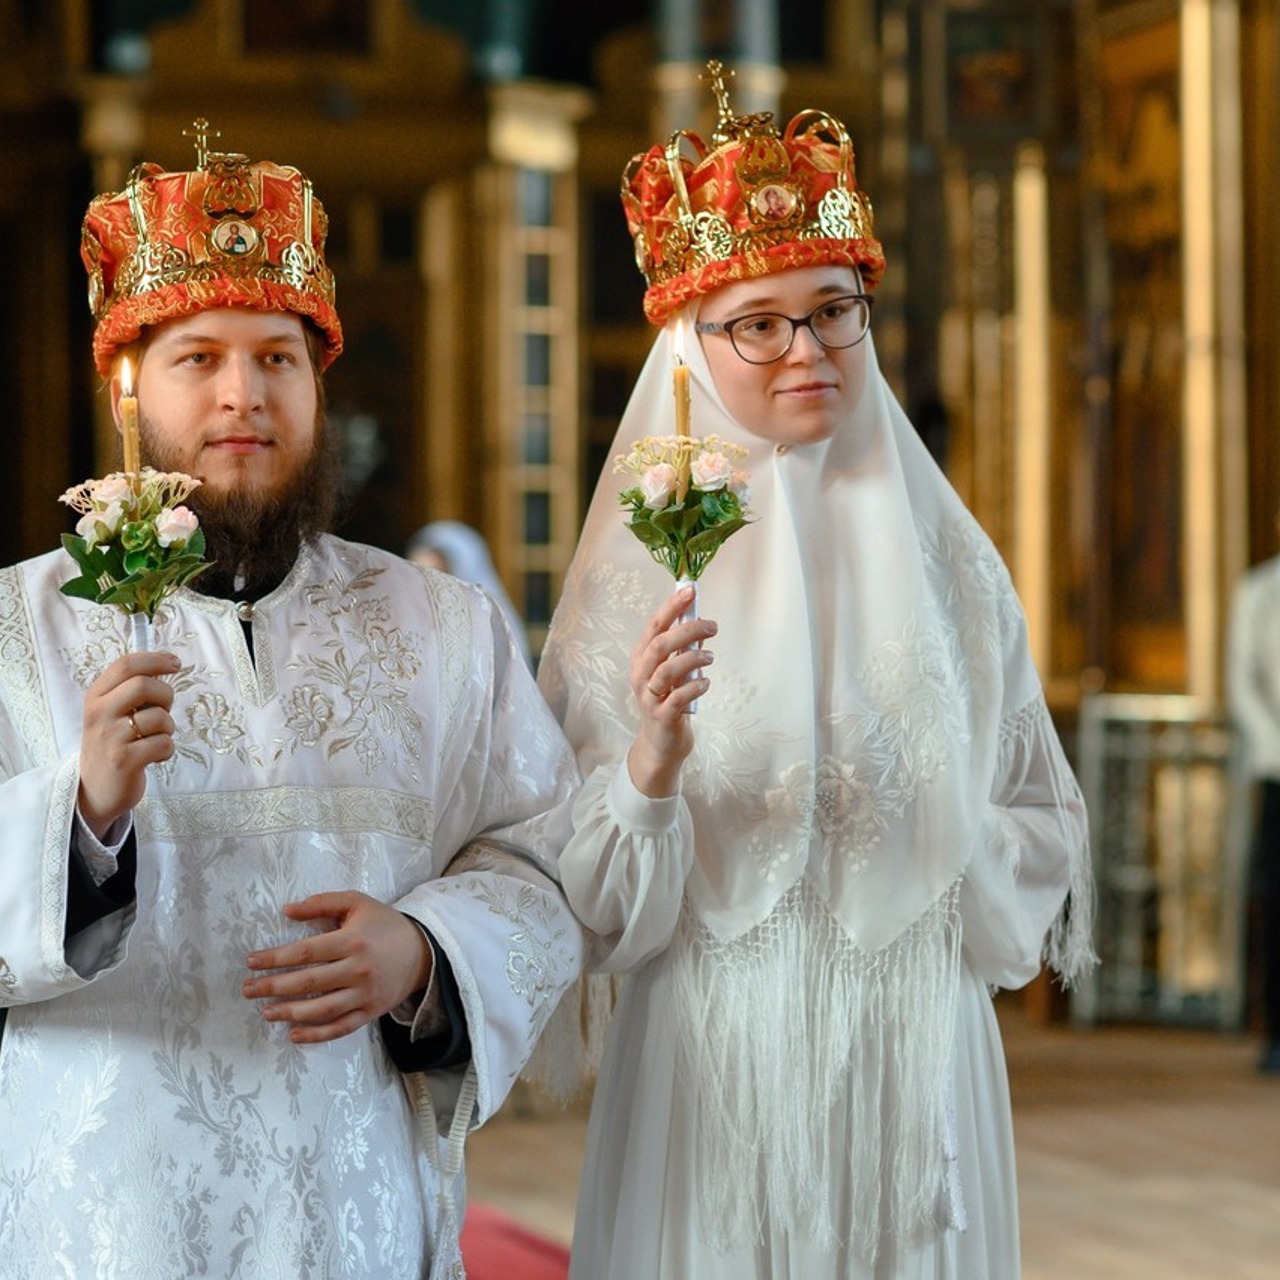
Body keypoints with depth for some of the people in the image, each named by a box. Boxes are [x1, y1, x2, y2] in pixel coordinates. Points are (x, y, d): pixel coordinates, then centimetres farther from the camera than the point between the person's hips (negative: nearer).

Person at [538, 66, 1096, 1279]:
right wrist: (651, 770, -23)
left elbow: (1042, 824, 11)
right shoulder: (643, 564, -3)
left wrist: (939, 857, -7)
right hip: (718, 1063, -2)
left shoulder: (945, 558, 5)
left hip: (916, 1054, 2)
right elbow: (591, 900, -6)